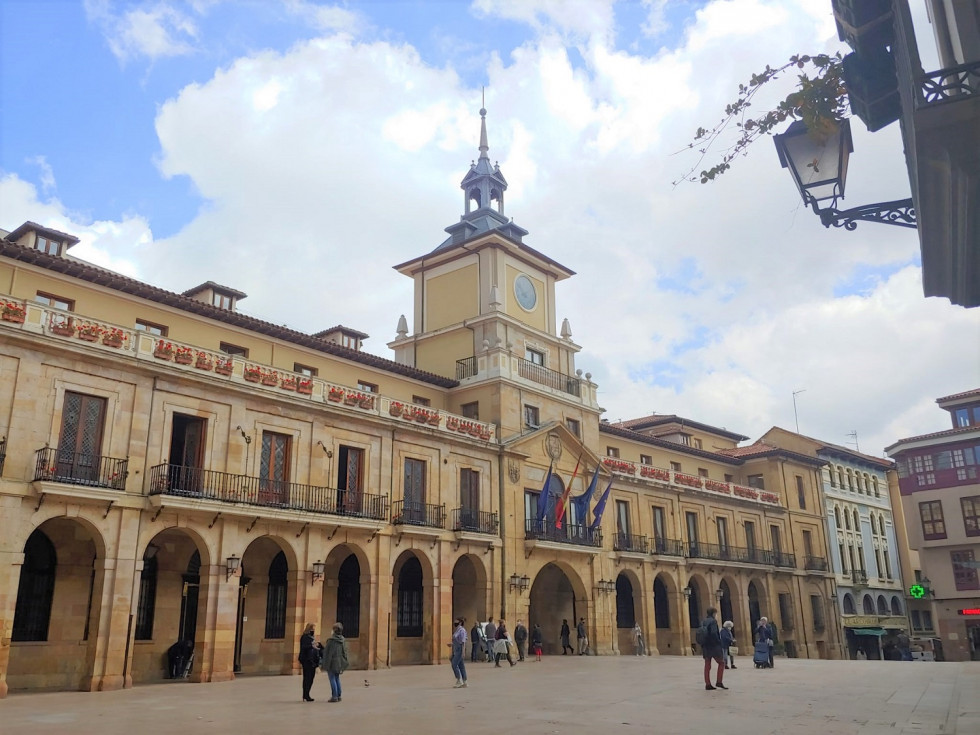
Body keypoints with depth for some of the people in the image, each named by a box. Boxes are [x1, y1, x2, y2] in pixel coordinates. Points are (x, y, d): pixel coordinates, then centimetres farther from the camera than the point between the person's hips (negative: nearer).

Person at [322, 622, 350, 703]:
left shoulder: (331, 640, -18)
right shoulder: (343, 639, 1)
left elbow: (328, 653, -15)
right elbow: (345, 652, 7)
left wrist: (326, 664, -8)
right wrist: (344, 663, 15)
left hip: (332, 662, -6)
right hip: (339, 662, 7)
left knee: (332, 679, 1)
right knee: (337, 678, 17)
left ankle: (334, 696, 0)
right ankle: (338, 696, 21)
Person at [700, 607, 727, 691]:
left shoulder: (703, 622, 11)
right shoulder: (713, 621, -11)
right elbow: (714, 633, -22)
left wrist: (702, 646, 13)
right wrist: (719, 642, -11)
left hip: (705, 646, 7)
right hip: (713, 646, -7)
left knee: (707, 665, 8)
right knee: (721, 663, 7)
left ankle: (708, 684, 8)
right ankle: (719, 682, 2)